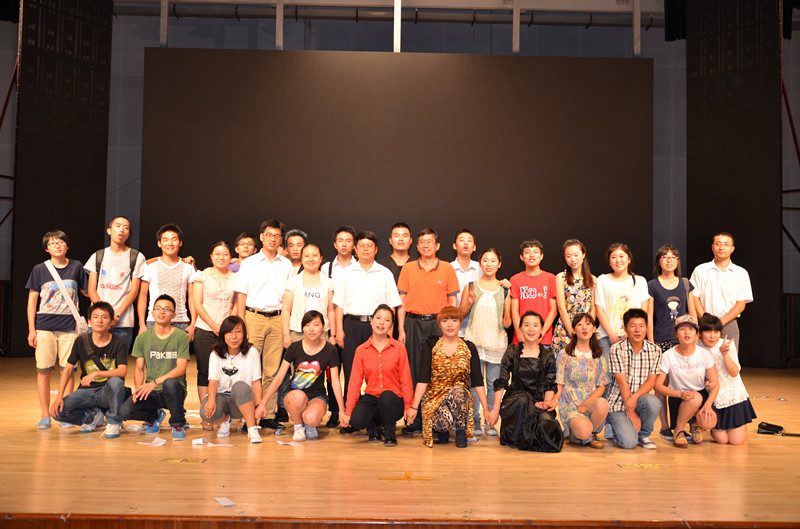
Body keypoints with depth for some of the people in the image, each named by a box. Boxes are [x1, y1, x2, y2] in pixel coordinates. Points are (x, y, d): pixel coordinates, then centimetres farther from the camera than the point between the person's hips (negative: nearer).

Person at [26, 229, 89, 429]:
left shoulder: (76, 267, 5)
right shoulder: (39, 269, 3)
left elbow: (87, 292, 14)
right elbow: (32, 299, 5)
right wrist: (31, 329, 2)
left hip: (69, 326, 0)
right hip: (45, 327, 0)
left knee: (68, 369, 2)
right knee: (43, 370, 2)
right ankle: (45, 416, 11)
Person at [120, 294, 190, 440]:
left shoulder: (181, 336, -3)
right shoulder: (143, 338, 8)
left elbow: (181, 368, -12)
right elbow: (139, 369, 9)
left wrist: (155, 383, -24)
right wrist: (138, 389, -11)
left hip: (174, 390, -3)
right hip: (151, 392, 3)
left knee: (170, 383, -38)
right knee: (124, 411, -23)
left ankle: (178, 424, -10)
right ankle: (155, 416, 13)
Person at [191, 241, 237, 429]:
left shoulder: (235, 278, 11)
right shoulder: (203, 276, 5)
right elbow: (197, 304, -1)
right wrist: (214, 325, -7)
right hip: (205, 331, -1)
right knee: (204, 372, 0)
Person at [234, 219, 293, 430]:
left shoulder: (286, 265, 14)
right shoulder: (250, 263, 6)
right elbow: (241, 294, 2)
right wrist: (240, 323, -6)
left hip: (277, 319, 3)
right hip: (254, 316, -2)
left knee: (272, 369, 2)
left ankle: (268, 415, 7)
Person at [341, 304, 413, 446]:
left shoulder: (399, 348, -1)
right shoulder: (361, 350, 3)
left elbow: (405, 380, 0)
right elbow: (355, 381, -1)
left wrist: (409, 407, -9)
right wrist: (348, 411, -8)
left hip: (393, 399, -1)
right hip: (371, 397, 1)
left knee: (386, 396, -37)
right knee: (357, 420, -30)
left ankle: (389, 431, -4)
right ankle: (375, 427, 9)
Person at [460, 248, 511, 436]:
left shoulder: (504, 288, 7)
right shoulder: (472, 285, 5)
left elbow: (507, 318, 14)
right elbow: (461, 314, 7)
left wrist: (507, 321, -8)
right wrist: (469, 302, -11)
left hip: (497, 340, 1)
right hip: (474, 338, -1)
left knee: (494, 382, 3)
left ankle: (491, 422, 13)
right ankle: (475, 421, 7)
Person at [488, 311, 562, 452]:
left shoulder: (548, 355, 10)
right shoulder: (512, 352, 6)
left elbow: (550, 385, 9)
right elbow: (501, 382, 3)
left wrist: (547, 401, -13)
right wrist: (496, 410, -5)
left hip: (539, 401, 1)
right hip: (514, 399, -1)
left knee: (546, 423, -32)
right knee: (523, 400, -38)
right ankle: (515, 437, -13)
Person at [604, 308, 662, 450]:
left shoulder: (655, 350, 1)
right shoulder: (617, 349, -10)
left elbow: (651, 380, -5)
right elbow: (622, 382, -13)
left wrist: (635, 397, -23)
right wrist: (631, 412, -16)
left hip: (640, 399, 3)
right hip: (618, 402, -3)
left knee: (653, 402, -33)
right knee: (629, 443, -23)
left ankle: (643, 435, -4)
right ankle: (612, 427, 13)